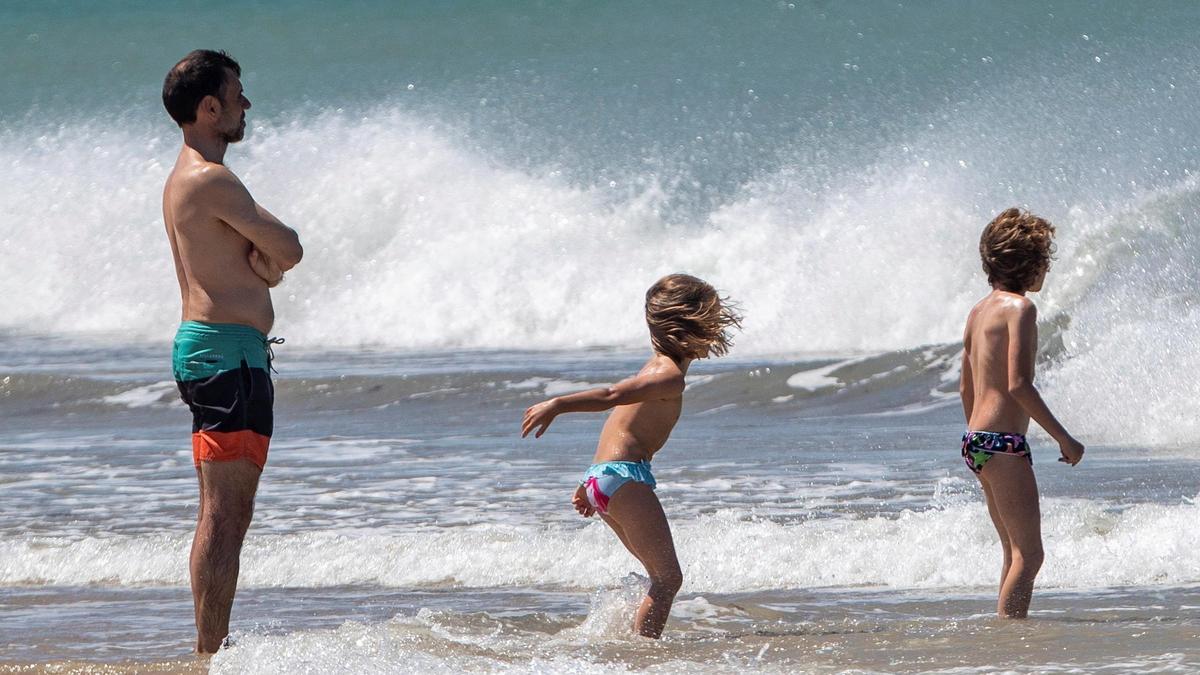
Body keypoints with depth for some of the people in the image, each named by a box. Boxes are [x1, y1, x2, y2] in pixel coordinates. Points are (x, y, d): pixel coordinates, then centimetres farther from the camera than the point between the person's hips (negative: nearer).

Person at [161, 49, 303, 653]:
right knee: (223, 512, -10)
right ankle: (212, 654, -11)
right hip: (227, 349, -11)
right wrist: (267, 254, 8)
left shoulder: (185, 179, 19)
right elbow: (290, 249, -12)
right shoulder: (211, 181, -14)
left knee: (228, 512, 14)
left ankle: (212, 649, 17)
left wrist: (262, 258, -5)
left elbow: (275, 257, 17)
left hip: (205, 346, 11)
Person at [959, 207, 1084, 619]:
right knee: (1028, 555, -10)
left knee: (1016, 552, 15)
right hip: (1003, 443, -10)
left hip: (976, 440, 10)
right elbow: (1018, 384, -19)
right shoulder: (1020, 307, -10)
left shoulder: (980, 311, 16)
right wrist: (1063, 438, -14)